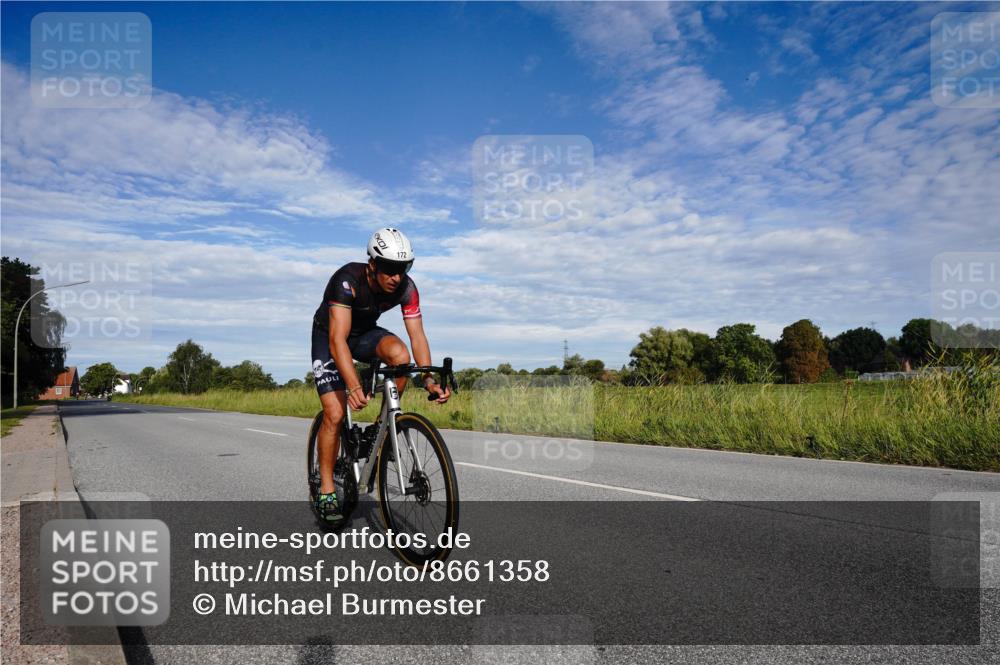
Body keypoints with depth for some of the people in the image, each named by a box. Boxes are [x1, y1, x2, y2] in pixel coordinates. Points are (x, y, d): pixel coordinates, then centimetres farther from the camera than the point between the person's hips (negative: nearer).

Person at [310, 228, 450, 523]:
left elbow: (417, 335, -23)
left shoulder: (406, 288, -22)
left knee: (400, 354, -30)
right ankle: (326, 491, 1)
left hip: (365, 333, 4)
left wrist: (429, 379, -38)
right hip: (329, 336, -3)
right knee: (335, 413, -15)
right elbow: (338, 339, -44)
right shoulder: (348, 280, -36)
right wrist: (354, 387, -56)